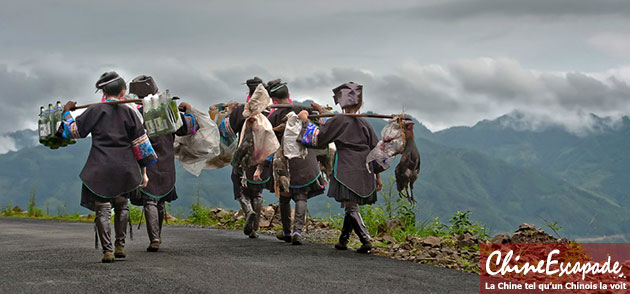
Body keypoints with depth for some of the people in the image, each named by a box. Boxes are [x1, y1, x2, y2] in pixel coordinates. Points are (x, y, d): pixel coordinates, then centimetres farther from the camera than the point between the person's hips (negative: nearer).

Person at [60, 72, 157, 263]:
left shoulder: (95, 110, -1)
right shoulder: (128, 112, 3)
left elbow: (73, 131, 6)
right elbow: (140, 143, 3)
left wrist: (67, 112, 24)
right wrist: (143, 172, 10)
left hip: (100, 168, -2)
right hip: (124, 168, 2)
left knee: (102, 209, 0)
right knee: (121, 206, 19)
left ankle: (107, 250, -7)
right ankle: (120, 246, 18)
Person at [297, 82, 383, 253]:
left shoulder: (338, 121, -4)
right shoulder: (364, 124, 10)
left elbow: (317, 137, -3)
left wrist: (306, 121, 11)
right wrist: (378, 176, 18)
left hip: (346, 172, -5)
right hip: (364, 172, 5)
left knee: (351, 207, -6)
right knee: (351, 206, 15)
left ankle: (366, 239, -19)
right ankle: (343, 240, 21)